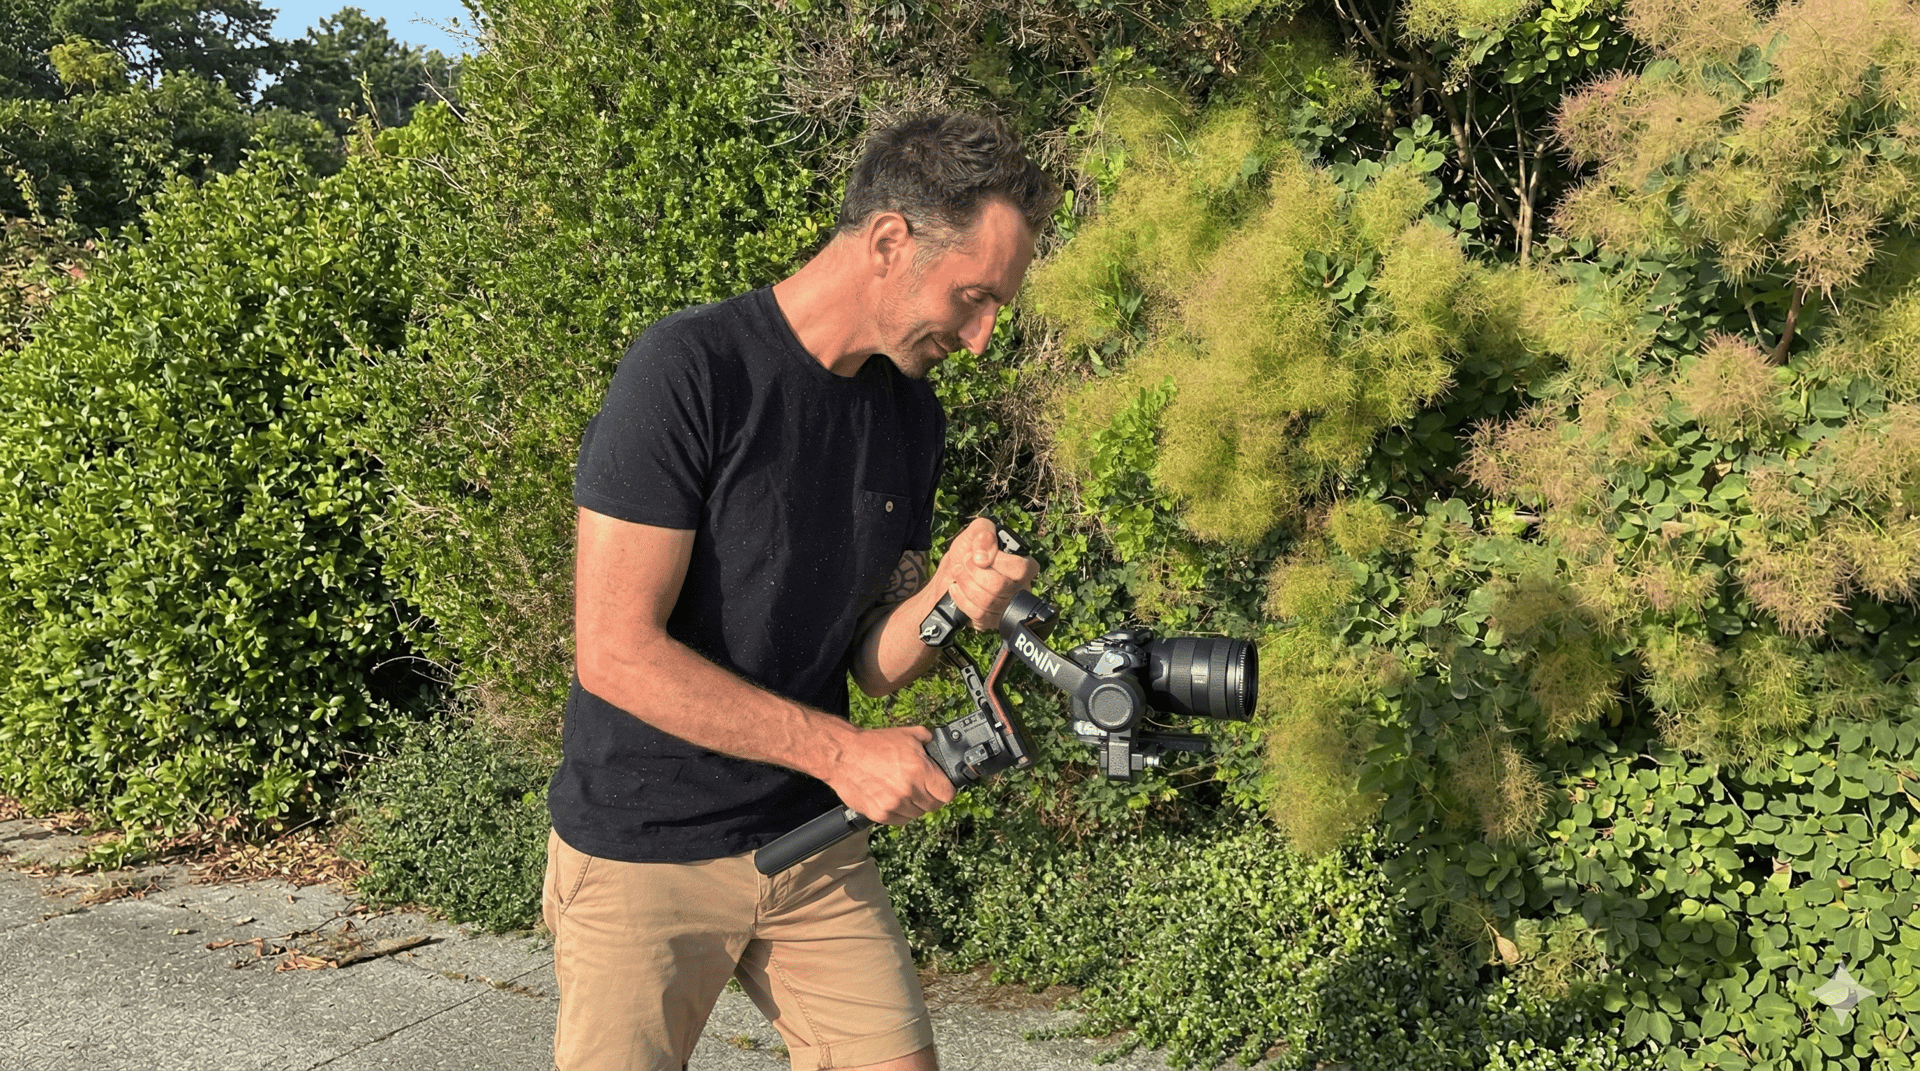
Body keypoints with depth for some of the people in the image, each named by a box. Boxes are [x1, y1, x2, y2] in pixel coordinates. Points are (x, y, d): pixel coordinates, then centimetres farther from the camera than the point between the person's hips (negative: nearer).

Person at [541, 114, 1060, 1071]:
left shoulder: (911, 412, 3)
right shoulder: (689, 370, -19)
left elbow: (871, 663, 5)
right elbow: (616, 654, -22)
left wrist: (948, 598, -17)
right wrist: (842, 751, -21)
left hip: (813, 847, 6)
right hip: (643, 853, -5)